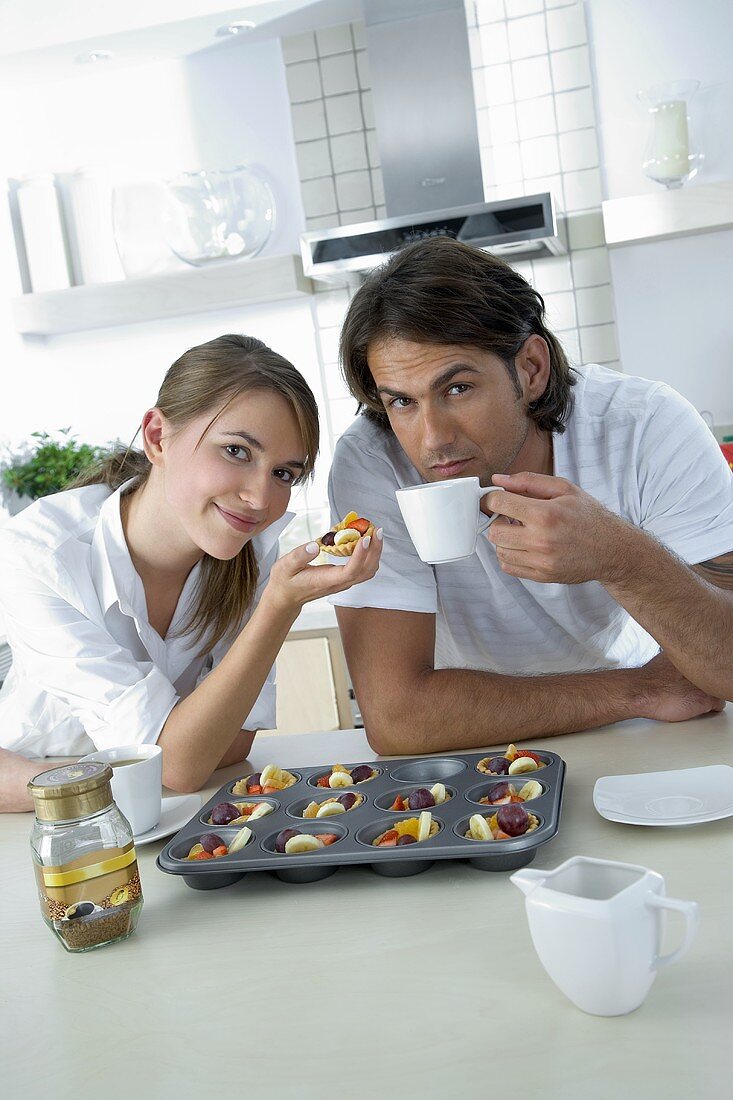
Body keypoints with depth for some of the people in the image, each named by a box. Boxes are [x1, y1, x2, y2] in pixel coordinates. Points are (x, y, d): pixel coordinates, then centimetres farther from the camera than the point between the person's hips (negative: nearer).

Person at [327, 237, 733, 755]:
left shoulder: (647, 426, -20)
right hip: (482, 768, 0)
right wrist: (643, 691, -23)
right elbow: (393, 716, -29)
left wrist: (621, 557, -40)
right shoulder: (369, 464, -23)